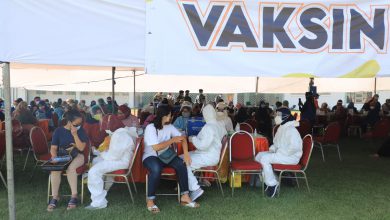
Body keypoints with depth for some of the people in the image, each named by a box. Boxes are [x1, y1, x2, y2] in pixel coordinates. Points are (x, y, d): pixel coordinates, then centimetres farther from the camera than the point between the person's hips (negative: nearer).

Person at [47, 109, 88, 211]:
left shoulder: (81, 130, -1)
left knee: (70, 168, -35)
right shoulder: (59, 130, 2)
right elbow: (53, 148, 0)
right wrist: (54, 157, -20)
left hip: (77, 156, -1)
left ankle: (74, 196, -26)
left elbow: (81, 148, -11)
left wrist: (75, 134, -19)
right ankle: (55, 196, -19)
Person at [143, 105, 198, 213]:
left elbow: (183, 138, 0)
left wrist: (186, 153, -15)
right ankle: (150, 200, -21)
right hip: (150, 156, -6)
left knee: (181, 164, -21)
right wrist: (172, 140, -16)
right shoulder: (150, 128, -17)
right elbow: (156, 147, -23)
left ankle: (184, 196, -13)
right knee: (156, 169, -38)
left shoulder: (169, 126, 2)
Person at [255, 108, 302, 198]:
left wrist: (280, 152, -21)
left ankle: (272, 184, -12)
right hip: (280, 154, 10)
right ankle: (269, 180, 2)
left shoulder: (291, 129, -18)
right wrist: (272, 149, 4)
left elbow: (294, 147, -30)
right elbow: (277, 143, 25)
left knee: (264, 158, -24)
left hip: (291, 157, -10)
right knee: (259, 156, 0)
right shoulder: (282, 128, 13)